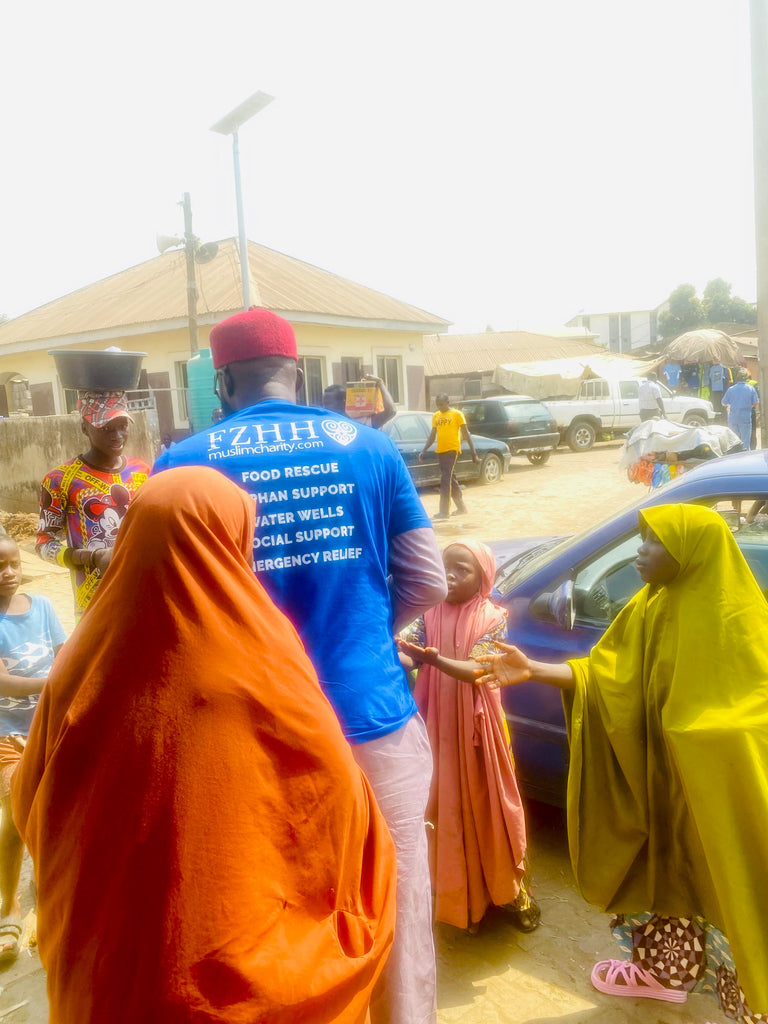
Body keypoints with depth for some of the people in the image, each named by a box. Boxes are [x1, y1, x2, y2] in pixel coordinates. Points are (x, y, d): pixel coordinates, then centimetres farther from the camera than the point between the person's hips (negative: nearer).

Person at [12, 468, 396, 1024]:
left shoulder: (80, 671, -14)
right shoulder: (264, 677, -23)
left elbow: (32, 807, 2)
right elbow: (339, 799, -9)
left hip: (108, 971, 3)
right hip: (255, 974, -2)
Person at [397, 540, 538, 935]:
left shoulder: (493, 619, -8)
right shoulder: (430, 614, -1)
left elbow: (478, 669, -21)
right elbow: (404, 650, -14)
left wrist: (437, 660, -39)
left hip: (478, 729, -2)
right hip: (439, 729, 2)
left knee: (488, 807, 10)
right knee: (449, 810, 11)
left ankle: (508, 890, 31)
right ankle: (463, 896, 30)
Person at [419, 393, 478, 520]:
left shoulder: (457, 414, -2)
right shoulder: (436, 416, 14)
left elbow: (465, 433, -2)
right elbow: (432, 435, 19)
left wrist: (473, 451, -4)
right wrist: (424, 450, 10)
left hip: (452, 450, -6)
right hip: (440, 451, 6)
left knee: (446, 479, -13)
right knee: (451, 479, 12)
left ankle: (444, 511, -12)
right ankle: (461, 508, 23)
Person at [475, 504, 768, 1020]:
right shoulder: (650, 609, -1)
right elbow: (606, 676, -1)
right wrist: (533, 670, -10)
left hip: (717, 784, -7)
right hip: (660, 773, 7)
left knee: (723, 882, 8)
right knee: (664, 867, 21)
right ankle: (666, 969, 43)